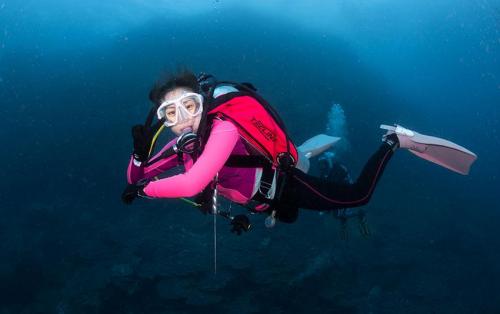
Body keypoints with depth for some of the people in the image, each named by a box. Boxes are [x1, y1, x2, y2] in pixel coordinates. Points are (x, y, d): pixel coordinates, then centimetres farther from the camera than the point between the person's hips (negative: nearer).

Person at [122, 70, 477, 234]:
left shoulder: (223, 127, -37)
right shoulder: (184, 143, -14)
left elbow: (191, 184, -49)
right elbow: (137, 179, -8)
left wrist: (143, 189, -35)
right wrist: (140, 150, -28)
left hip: (285, 187, -8)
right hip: (263, 195, 8)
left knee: (357, 195, 0)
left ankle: (395, 140, 19)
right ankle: (306, 152, 50)